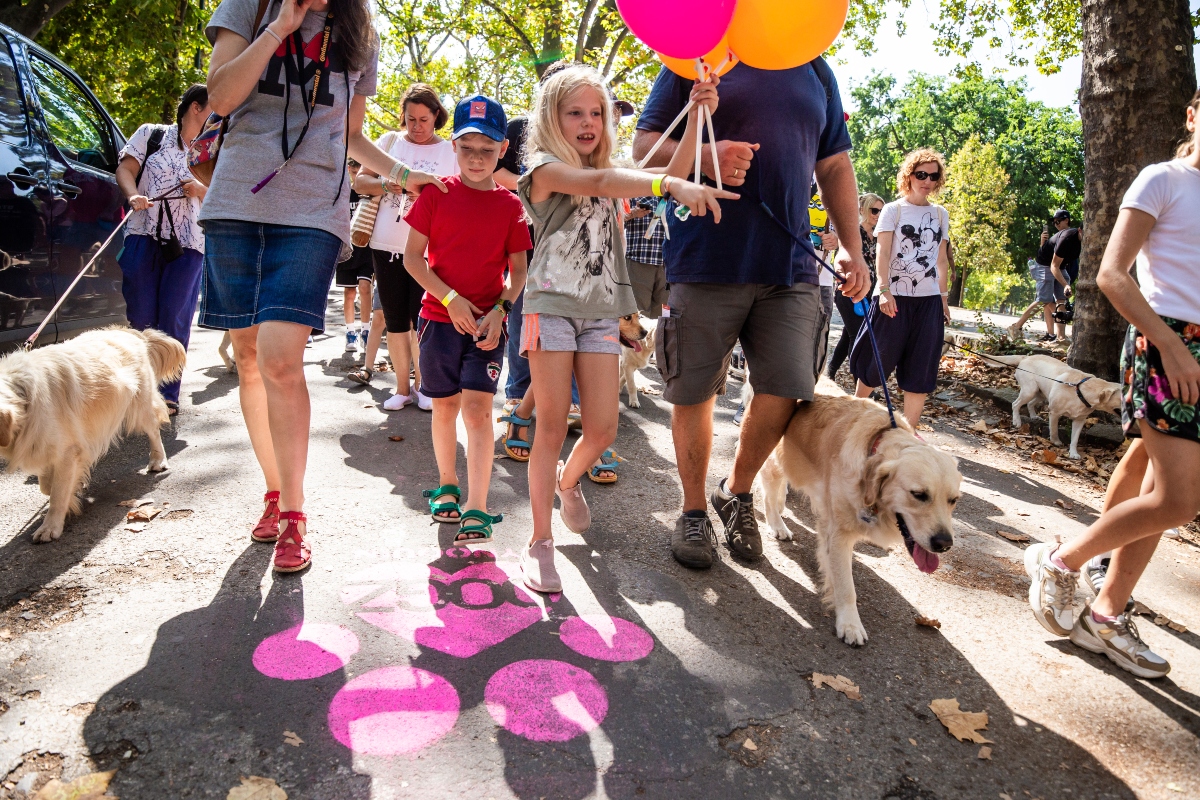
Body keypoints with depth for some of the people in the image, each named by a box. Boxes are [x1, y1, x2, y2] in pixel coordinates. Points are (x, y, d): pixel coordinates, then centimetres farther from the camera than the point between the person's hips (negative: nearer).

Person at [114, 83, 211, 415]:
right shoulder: (151, 134, 11)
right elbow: (125, 169, 6)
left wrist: (201, 191, -6)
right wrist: (134, 196, -13)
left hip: (188, 244, 1)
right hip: (144, 235, -1)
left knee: (174, 319, -6)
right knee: (139, 315, -1)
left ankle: (167, 393, -2)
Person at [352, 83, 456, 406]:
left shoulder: (450, 150, 5)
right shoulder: (390, 141, 10)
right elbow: (360, 181, 6)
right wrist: (388, 184, -14)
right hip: (387, 245, 2)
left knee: (421, 321, -1)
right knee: (395, 321, 6)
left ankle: (422, 385, 16)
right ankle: (402, 388, 17)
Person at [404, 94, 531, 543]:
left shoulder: (509, 205, 2)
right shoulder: (437, 193, 1)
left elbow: (518, 270, 5)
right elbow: (412, 257, -1)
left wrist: (500, 309, -12)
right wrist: (450, 299, -12)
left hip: (487, 321, -1)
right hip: (440, 316, 1)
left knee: (478, 408, -10)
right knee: (445, 406, 11)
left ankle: (475, 510, -8)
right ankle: (447, 486, 31)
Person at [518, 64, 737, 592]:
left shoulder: (608, 174, 16)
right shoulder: (544, 168, -4)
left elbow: (666, 177, 0)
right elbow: (597, 182, -25)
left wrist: (697, 114, -10)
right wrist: (671, 185, -40)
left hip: (601, 312, 5)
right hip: (552, 306, -5)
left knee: (602, 430, 1)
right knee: (553, 426, -3)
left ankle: (568, 480, 35)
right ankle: (540, 542, 9)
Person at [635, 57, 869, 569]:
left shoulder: (815, 70, 18)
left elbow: (835, 166, 19)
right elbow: (643, 144, 3)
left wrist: (851, 248, 11)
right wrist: (702, 156, -17)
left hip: (790, 266, 3)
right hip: (706, 263, -2)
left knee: (784, 390, -3)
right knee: (694, 392, 4)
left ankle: (737, 492, 23)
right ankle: (694, 511, 24)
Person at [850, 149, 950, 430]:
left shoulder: (941, 214, 14)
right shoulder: (893, 210, 2)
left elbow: (941, 260, 17)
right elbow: (882, 253, -7)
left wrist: (944, 296, 12)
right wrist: (884, 290, -19)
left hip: (929, 300, 4)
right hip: (895, 297, -4)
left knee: (922, 368, 1)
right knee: (879, 359, 1)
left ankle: (910, 429, 7)